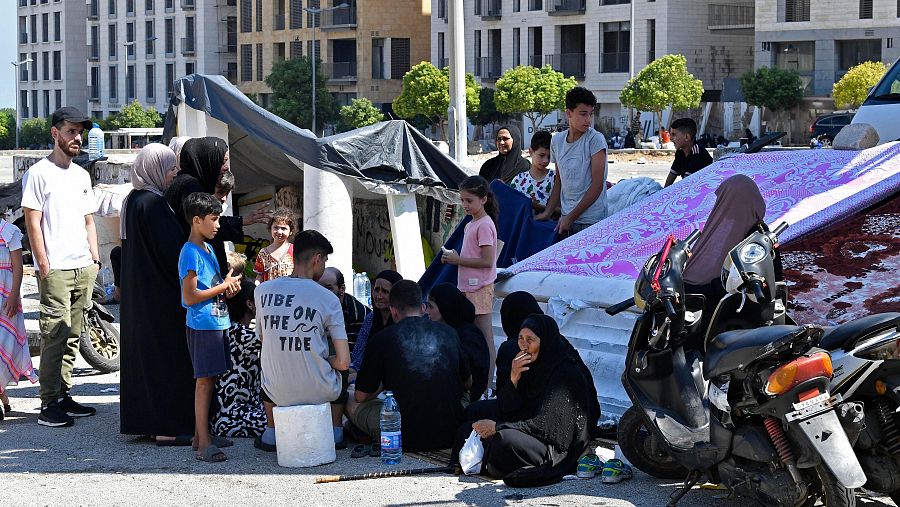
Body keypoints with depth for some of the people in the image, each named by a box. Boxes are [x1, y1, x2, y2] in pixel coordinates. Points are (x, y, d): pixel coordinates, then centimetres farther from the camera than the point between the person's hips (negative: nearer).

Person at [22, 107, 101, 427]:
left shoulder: (81, 175, 18)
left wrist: (95, 258, 14)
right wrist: (43, 264, -14)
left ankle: (64, 395, 15)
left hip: (84, 268, 7)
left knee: (72, 335, 9)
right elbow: (33, 222, -8)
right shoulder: (39, 173, -4)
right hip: (55, 269, -7)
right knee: (55, 334, -10)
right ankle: (49, 403, -9)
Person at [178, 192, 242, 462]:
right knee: (205, 380, -7)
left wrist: (228, 284, 4)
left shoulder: (208, 248, 14)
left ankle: (201, 434, 20)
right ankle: (203, 443, -5)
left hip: (217, 323, 9)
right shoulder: (190, 253, -15)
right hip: (202, 325, -9)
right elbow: (190, 297, -19)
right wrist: (224, 286, -13)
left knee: (210, 379, 12)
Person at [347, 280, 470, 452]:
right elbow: (468, 382, 20)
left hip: (408, 438, -4)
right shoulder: (448, 333, 6)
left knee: (352, 403, 17)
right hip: (450, 436, 4)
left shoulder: (381, 339, -4)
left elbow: (361, 396, 6)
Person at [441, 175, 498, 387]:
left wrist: (458, 260, -15)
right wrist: (453, 258, 2)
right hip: (469, 288, 10)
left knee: (485, 340, -7)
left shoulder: (484, 225, -14)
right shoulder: (471, 224, 15)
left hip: (479, 289, -10)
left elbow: (487, 261, -20)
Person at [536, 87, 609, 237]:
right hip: (566, 219, 5)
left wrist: (571, 217, -9)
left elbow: (597, 186, -11)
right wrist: (548, 212, 10)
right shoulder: (557, 140, 8)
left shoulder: (595, 140, -9)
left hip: (590, 221, -5)